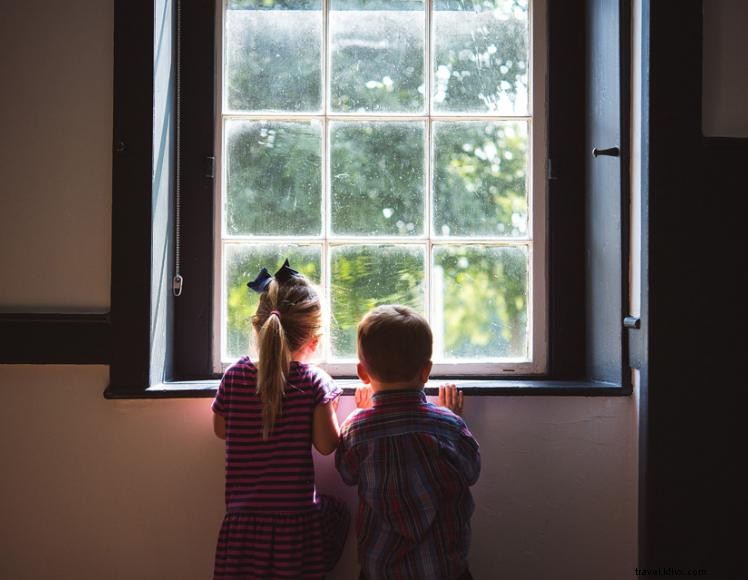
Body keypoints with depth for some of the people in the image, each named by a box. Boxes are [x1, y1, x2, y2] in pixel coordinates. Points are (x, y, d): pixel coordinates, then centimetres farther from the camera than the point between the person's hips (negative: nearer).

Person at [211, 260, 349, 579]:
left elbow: (221, 430, 13)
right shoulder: (314, 382, -10)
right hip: (297, 523, -2)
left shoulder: (234, 376, -1)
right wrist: (331, 405, 7)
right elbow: (326, 444, -7)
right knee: (336, 511, 26)